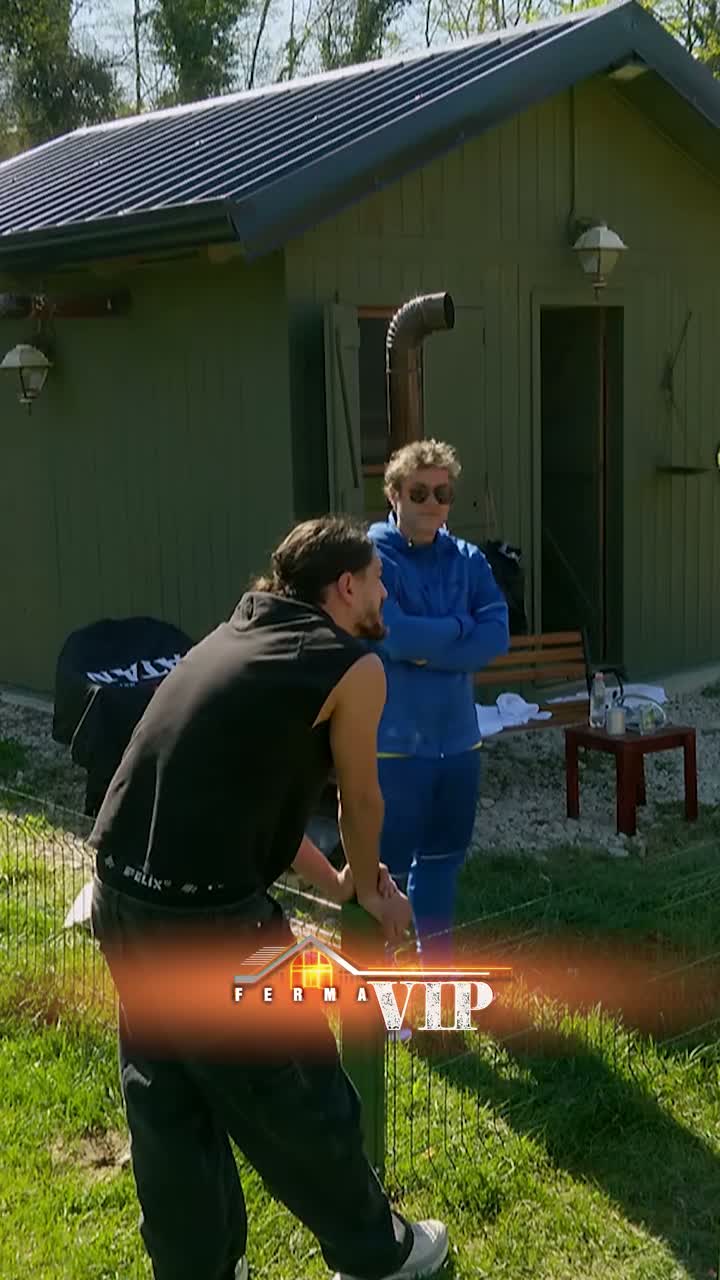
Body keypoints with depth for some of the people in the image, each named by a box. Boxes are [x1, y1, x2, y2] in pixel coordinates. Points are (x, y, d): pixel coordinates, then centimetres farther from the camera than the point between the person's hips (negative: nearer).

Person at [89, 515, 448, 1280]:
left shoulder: (239, 637, 18)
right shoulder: (353, 667, -5)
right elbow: (360, 802, 6)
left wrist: (330, 878, 33)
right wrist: (366, 887, 26)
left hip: (119, 892, 8)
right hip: (205, 915, -8)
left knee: (168, 1105, 21)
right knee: (296, 1102, 14)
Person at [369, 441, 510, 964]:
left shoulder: (468, 559, 5)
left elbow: (497, 635, -7)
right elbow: (393, 634, -25)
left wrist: (427, 644, -17)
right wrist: (457, 629, -10)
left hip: (458, 737, 6)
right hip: (393, 741, -6)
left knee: (444, 856, 20)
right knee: (385, 867, 2)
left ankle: (437, 961, 37)